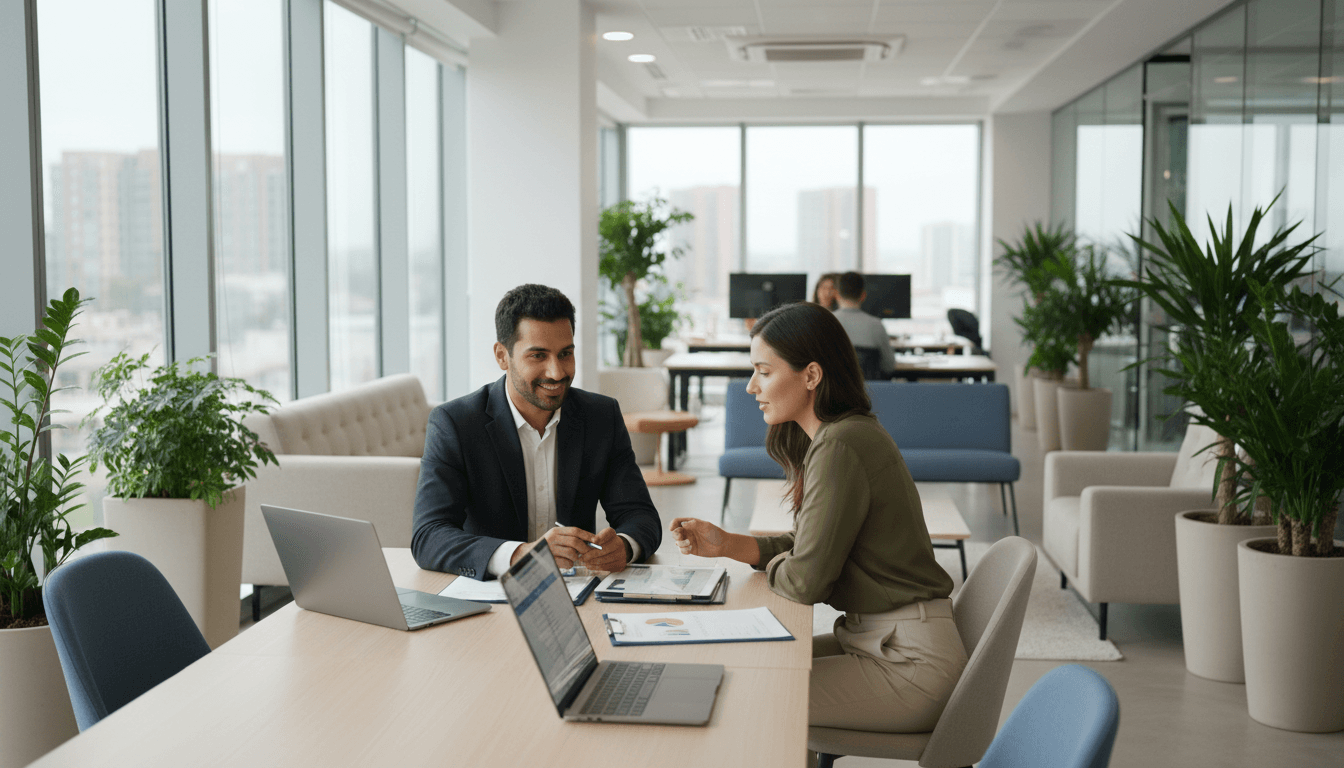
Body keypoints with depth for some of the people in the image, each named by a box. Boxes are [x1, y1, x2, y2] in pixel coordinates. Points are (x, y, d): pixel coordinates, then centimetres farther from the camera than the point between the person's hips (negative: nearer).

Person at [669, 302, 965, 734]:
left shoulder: (839, 446, -22)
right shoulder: (833, 436, 9)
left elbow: (806, 581, -20)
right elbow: (811, 548, 14)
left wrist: (772, 564, 1)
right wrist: (726, 545, 3)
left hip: (909, 664, -9)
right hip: (876, 640, 9)